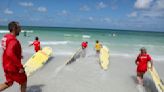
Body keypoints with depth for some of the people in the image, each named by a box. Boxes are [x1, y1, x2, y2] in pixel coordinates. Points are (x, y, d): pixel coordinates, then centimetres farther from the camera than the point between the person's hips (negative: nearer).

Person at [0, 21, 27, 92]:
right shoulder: (13, 40, -24)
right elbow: (10, 54, -38)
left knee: (9, 83, 22)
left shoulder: (6, 37, 7)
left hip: (7, 66, 9)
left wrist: (18, 56, 22)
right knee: (24, 81, 12)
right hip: (13, 67, -9)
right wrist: (20, 66, -34)